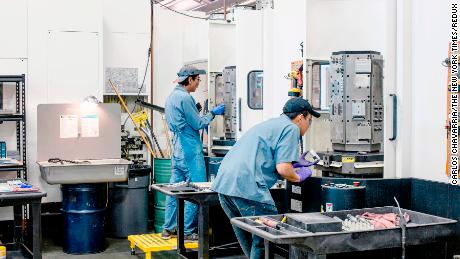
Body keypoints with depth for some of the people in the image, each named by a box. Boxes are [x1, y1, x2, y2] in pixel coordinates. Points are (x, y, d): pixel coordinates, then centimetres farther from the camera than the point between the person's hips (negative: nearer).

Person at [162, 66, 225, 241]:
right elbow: (198, 124, -13)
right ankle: (187, 231, 0)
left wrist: (199, 114, 21)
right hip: (190, 150, -10)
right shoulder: (185, 98, -16)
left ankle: (168, 229, 17)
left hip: (177, 150, 10)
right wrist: (212, 113, -1)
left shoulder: (172, 97, 15)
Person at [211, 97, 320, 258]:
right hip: (247, 187, -9)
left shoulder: (269, 124, 28)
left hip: (223, 183, 10)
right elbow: (283, 169, -10)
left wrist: (292, 167, 37)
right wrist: (298, 177, 11)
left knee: (248, 241, 20)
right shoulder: (291, 128, 1)